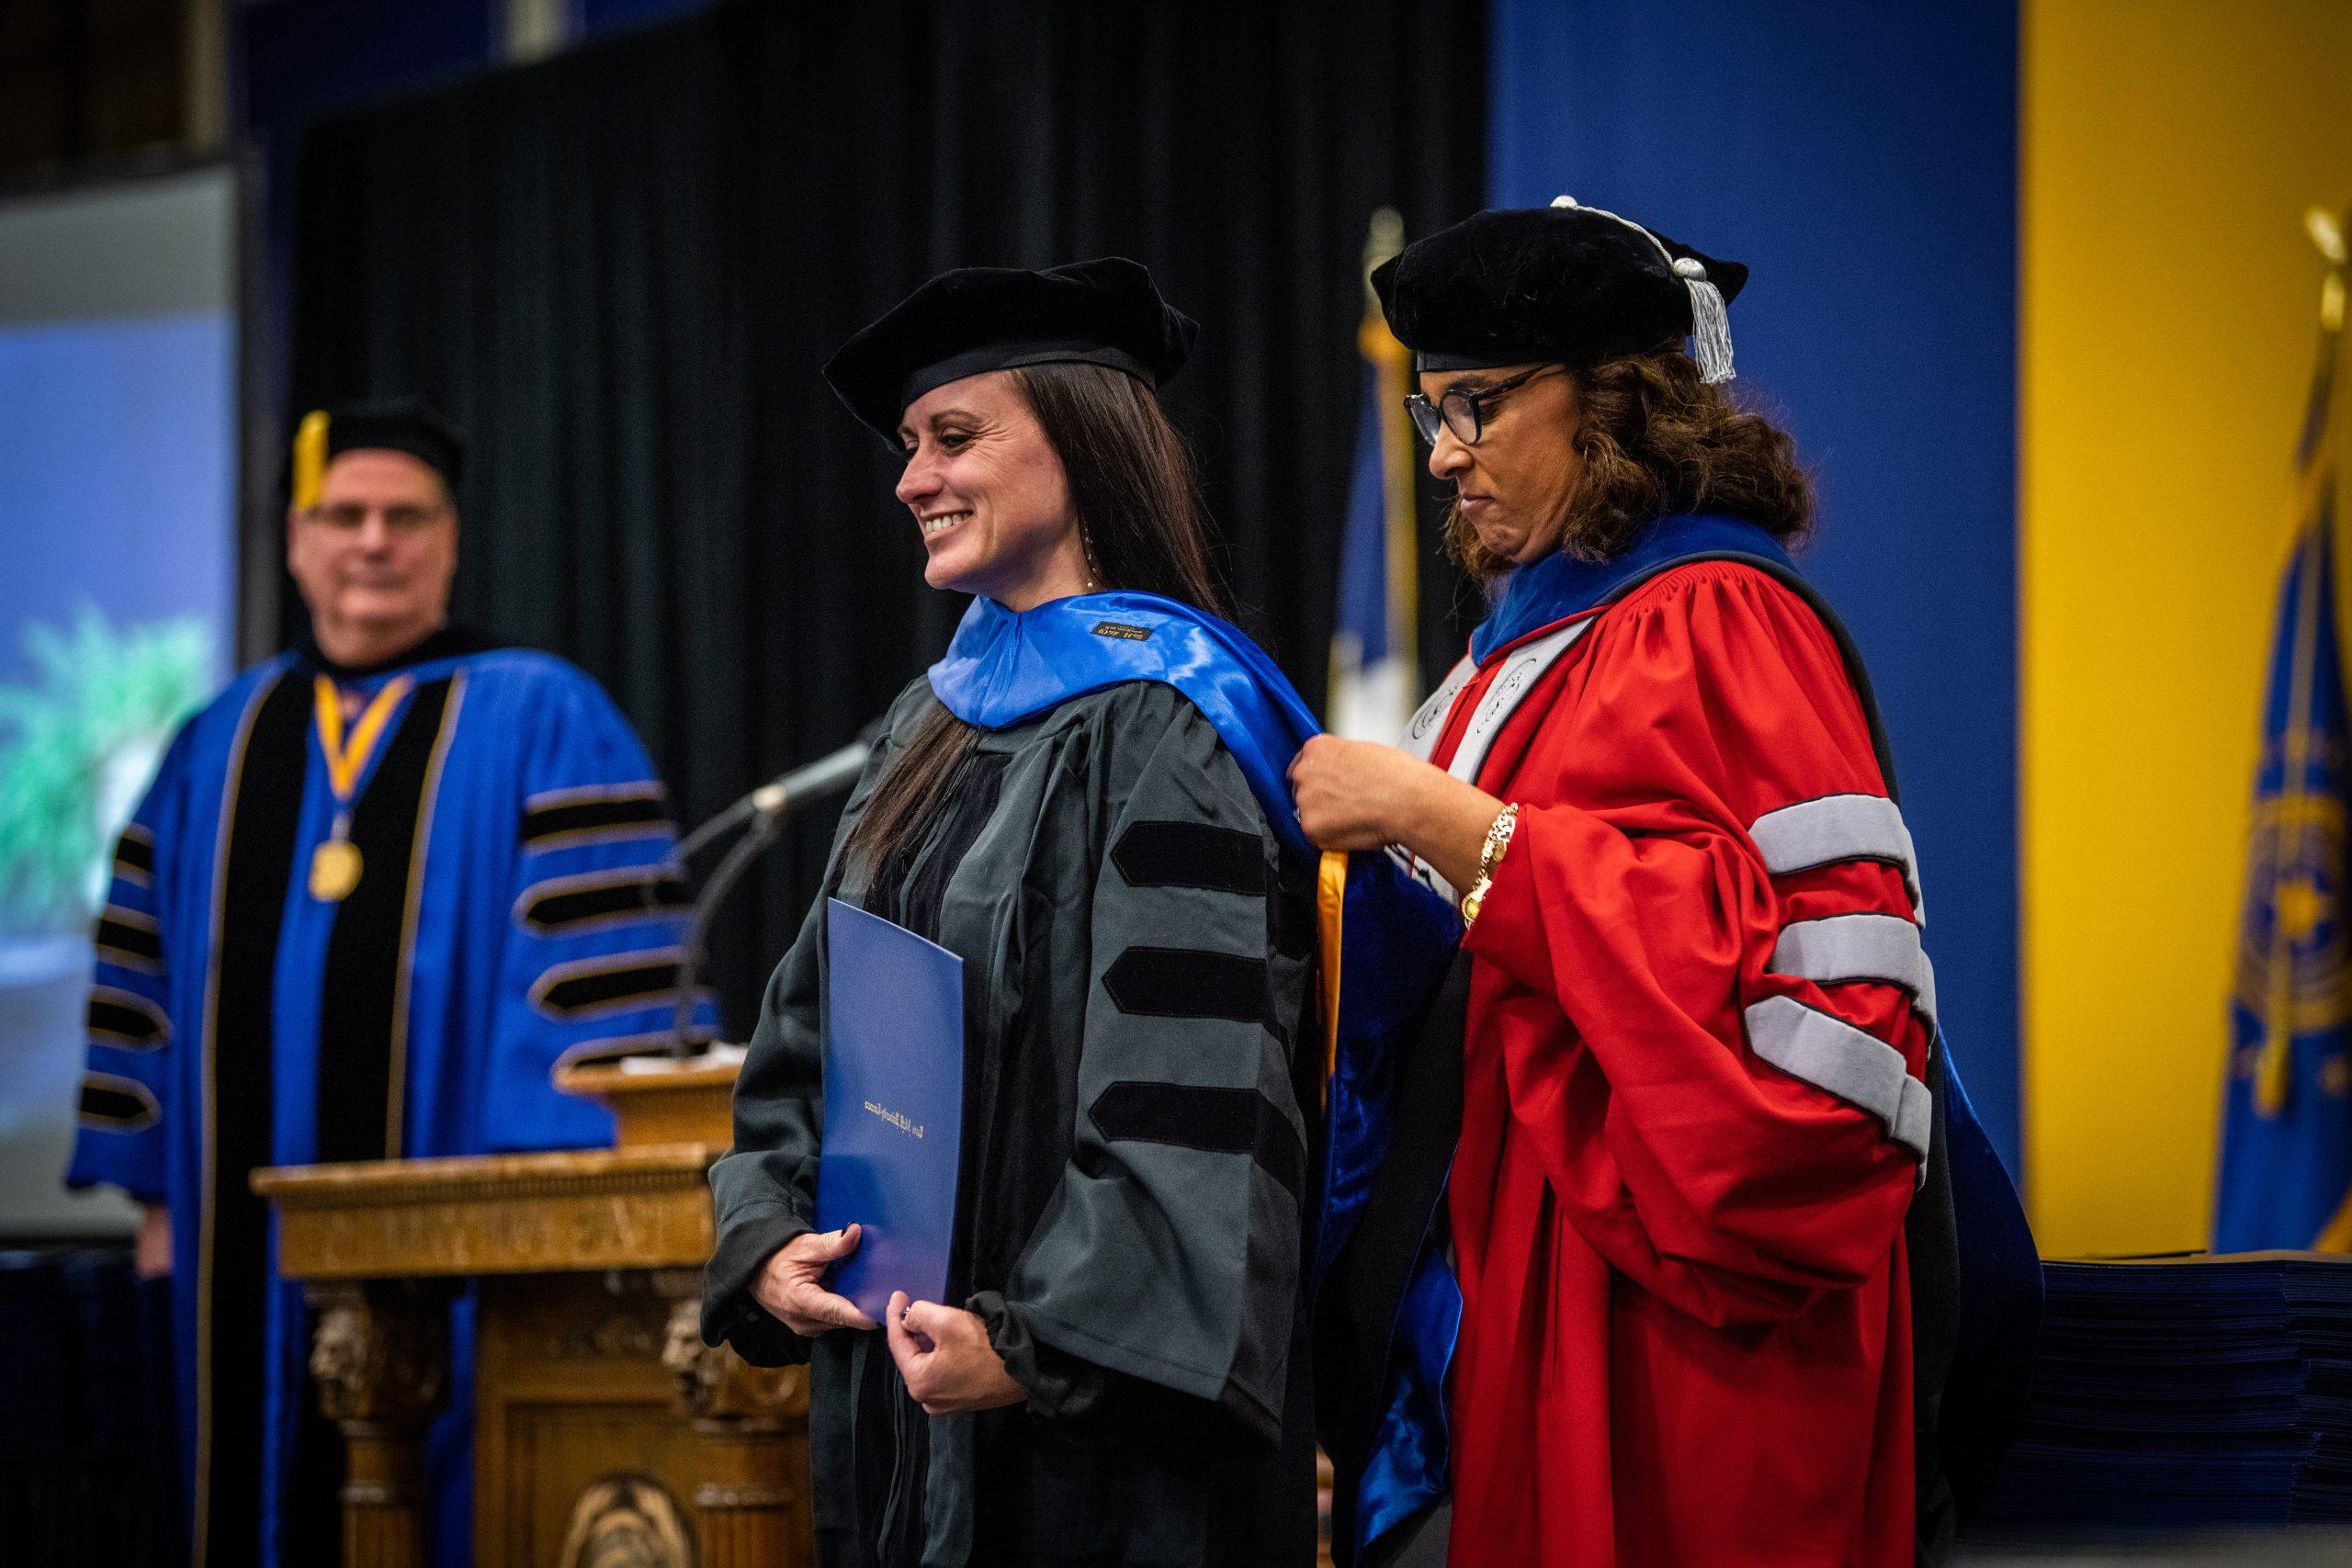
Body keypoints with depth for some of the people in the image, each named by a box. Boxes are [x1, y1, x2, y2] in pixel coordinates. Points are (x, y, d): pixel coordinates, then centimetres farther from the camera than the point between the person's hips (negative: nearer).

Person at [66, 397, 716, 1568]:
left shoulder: (543, 723, 1)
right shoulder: (216, 752, 15)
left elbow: (600, 965, -7)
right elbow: (146, 978, 16)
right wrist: (160, 1195, 9)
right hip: (254, 1242, 4)